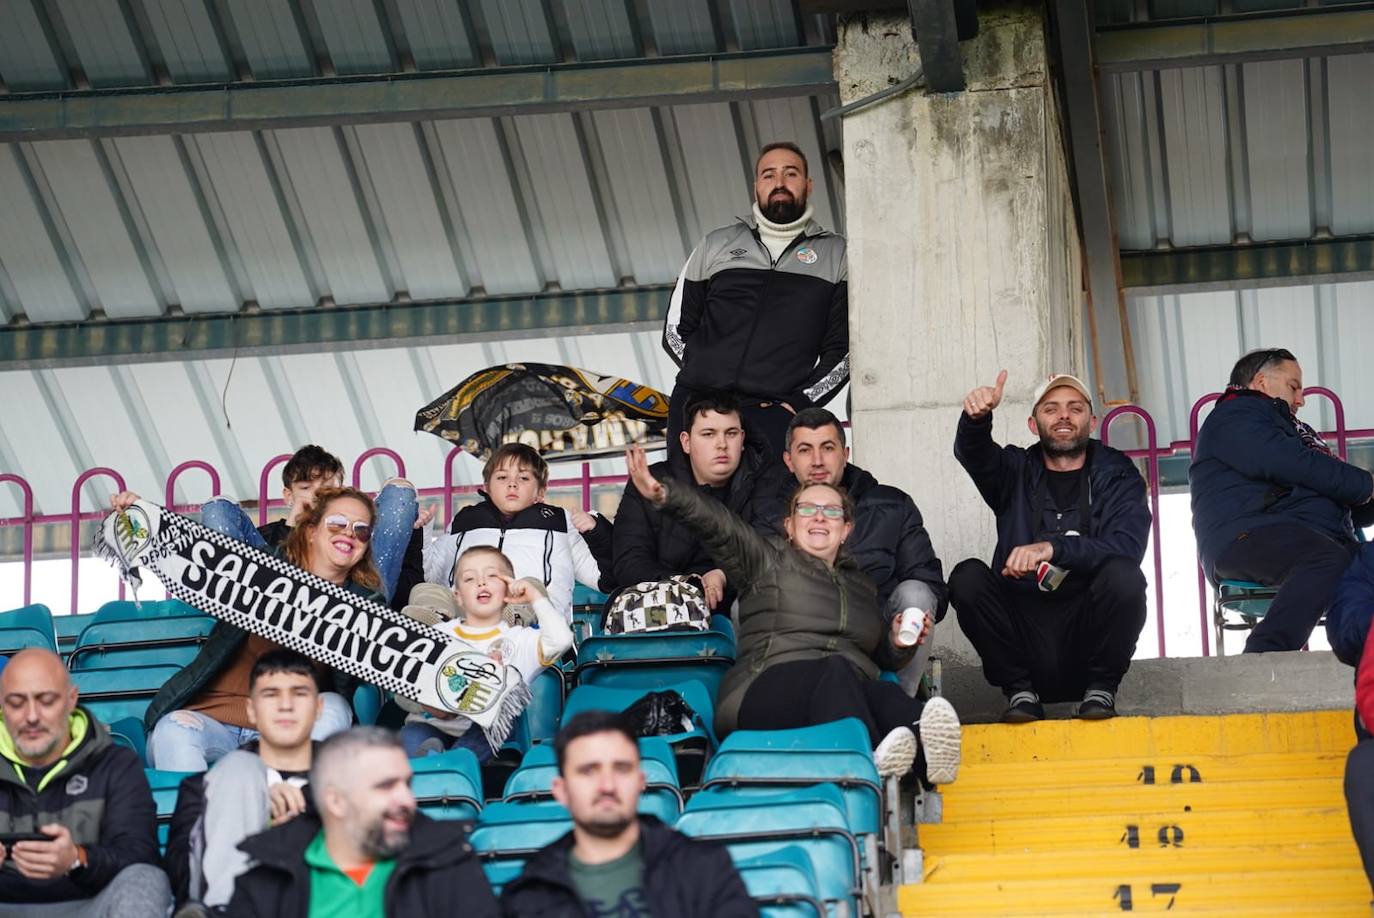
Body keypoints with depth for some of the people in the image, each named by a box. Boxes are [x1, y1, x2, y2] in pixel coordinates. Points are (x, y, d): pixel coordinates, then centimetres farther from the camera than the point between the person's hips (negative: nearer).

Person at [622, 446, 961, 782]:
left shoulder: (862, 584, 33)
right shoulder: (768, 559, 20)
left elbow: (882, 658, 39)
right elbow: (718, 526, 2)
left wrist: (899, 642, 14)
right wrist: (663, 494, -16)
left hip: (852, 694, 3)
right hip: (771, 689, -3)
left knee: (887, 694, -35)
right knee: (835, 670, -39)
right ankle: (869, 761, -71)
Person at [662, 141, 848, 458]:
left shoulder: (836, 254, 16)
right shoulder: (717, 244, 21)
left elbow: (843, 348, 10)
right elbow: (675, 330, 20)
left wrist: (799, 401, -3)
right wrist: (707, 379, 5)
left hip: (773, 412, -2)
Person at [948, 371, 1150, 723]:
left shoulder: (1117, 475, 8)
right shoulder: (1016, 472, 13)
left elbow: (1127, 546, -11)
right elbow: (972, 453, -10)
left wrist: (1053, 547, -27)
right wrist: (976, 418, -35)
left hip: (1087, 637, -1)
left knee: (1124, 575, -28)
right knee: (967, 576, -21)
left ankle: (1101, 689, -9)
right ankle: (1020, 690, -9)